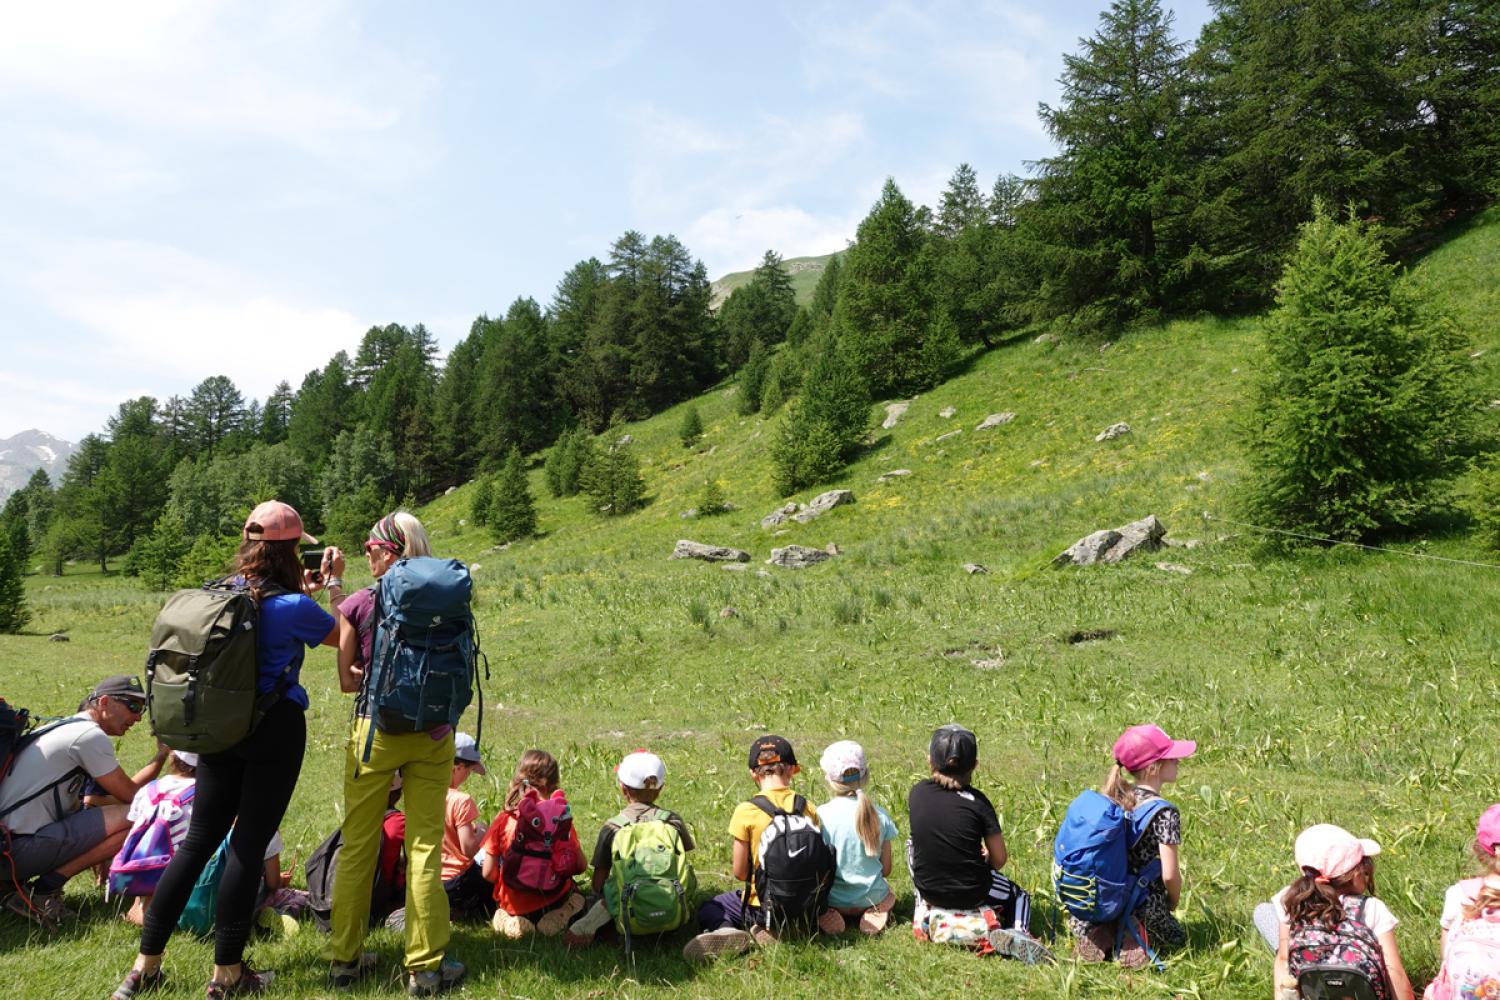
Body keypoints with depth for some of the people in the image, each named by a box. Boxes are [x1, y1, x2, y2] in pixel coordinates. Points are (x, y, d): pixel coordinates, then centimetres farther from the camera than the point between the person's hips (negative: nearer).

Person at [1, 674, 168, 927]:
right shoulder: (90, 735, -12)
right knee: (134, 818, -17)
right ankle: (42, 892, -10)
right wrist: (162, 754, 5)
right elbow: (129, 794, -6)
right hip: (22, 848, -10)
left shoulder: (67, 728, 18)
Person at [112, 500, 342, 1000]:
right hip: (275, 732, -6)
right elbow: (341, 636, 2)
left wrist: (306, 593, 19)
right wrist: (333, 583, 10)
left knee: (198, 841, 15)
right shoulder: (292, 607, -15)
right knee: (249, 845, 3)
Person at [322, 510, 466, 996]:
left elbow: (347, 680, -1)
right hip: (433, 733, 1)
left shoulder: (358, 603, -6)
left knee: (357, 847, 14)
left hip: (376, 730, -1)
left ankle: (345, 958, 26)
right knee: (425, 847, 8)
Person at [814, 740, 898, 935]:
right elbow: (886, 869, 0)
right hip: (872, 898, 2)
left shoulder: (821, 815, -16)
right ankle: (874, 913, 0)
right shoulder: (879, 815, -7)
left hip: (835, 900, -2)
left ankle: (827, 915, -3)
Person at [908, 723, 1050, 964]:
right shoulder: (976, 801, -16)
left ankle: (922, 905, 24)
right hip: (972, 893, -3)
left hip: (927, 888, 3)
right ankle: (1017, 933, -5)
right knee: (1019, 897, 26)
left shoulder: (917, 792, -7)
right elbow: (999, 860, -10)